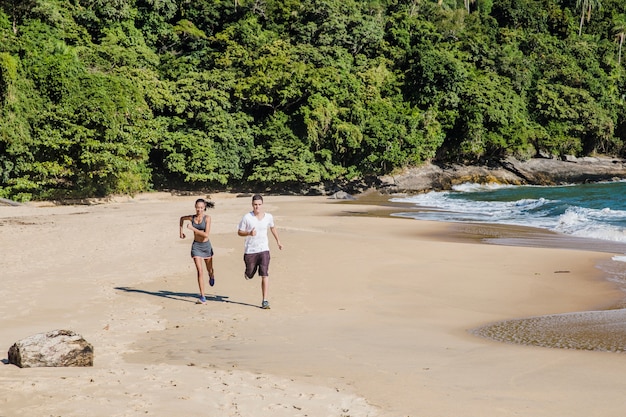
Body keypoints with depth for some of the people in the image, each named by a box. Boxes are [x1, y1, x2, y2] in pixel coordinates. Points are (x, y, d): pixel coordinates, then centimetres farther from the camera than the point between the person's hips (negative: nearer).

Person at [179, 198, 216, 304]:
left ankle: (211, 276, 58)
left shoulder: (207, 218, -12)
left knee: (209, 269, 17)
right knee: (200, 270, -11)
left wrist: (192, 228, -22)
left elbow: (206, 234, -20)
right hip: (196, 246, 1)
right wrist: (181, 231, 16)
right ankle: (202, 297, -13)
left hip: (206, 246, -1)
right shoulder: (192, 217, -2)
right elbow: (182, 218, 22)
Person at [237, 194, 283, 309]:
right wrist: (249, 233, -21)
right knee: (249, 276, 10)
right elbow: (239, 232, -1)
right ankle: (247, 271, 50)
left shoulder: (268, 217, 1)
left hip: (264, 249, 1)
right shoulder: (247, 217, -8)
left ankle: (265, 301, -10)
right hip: (250, 250, -1)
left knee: (265, 275, -12)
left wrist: (278, 241, 26)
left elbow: (272, 227, 22)